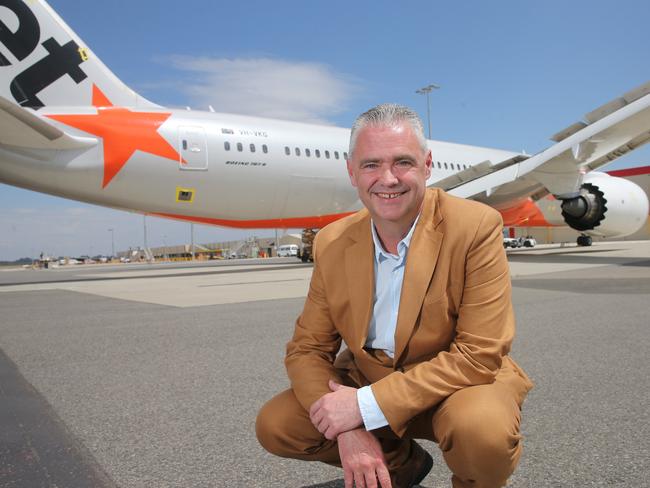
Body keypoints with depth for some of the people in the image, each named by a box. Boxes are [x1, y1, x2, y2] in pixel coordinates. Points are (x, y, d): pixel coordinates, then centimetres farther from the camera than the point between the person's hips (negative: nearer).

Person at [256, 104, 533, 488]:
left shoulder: (476, 227, -20)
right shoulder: (332, 244, -8)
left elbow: (480, 355, -23)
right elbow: (307, 349, -5)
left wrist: (367, 406, -27)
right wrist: (349, 430, -23)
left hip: (461, 384, -3)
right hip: (366, 381, 4)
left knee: (481, 428, -35)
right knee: (274, 425, -9)